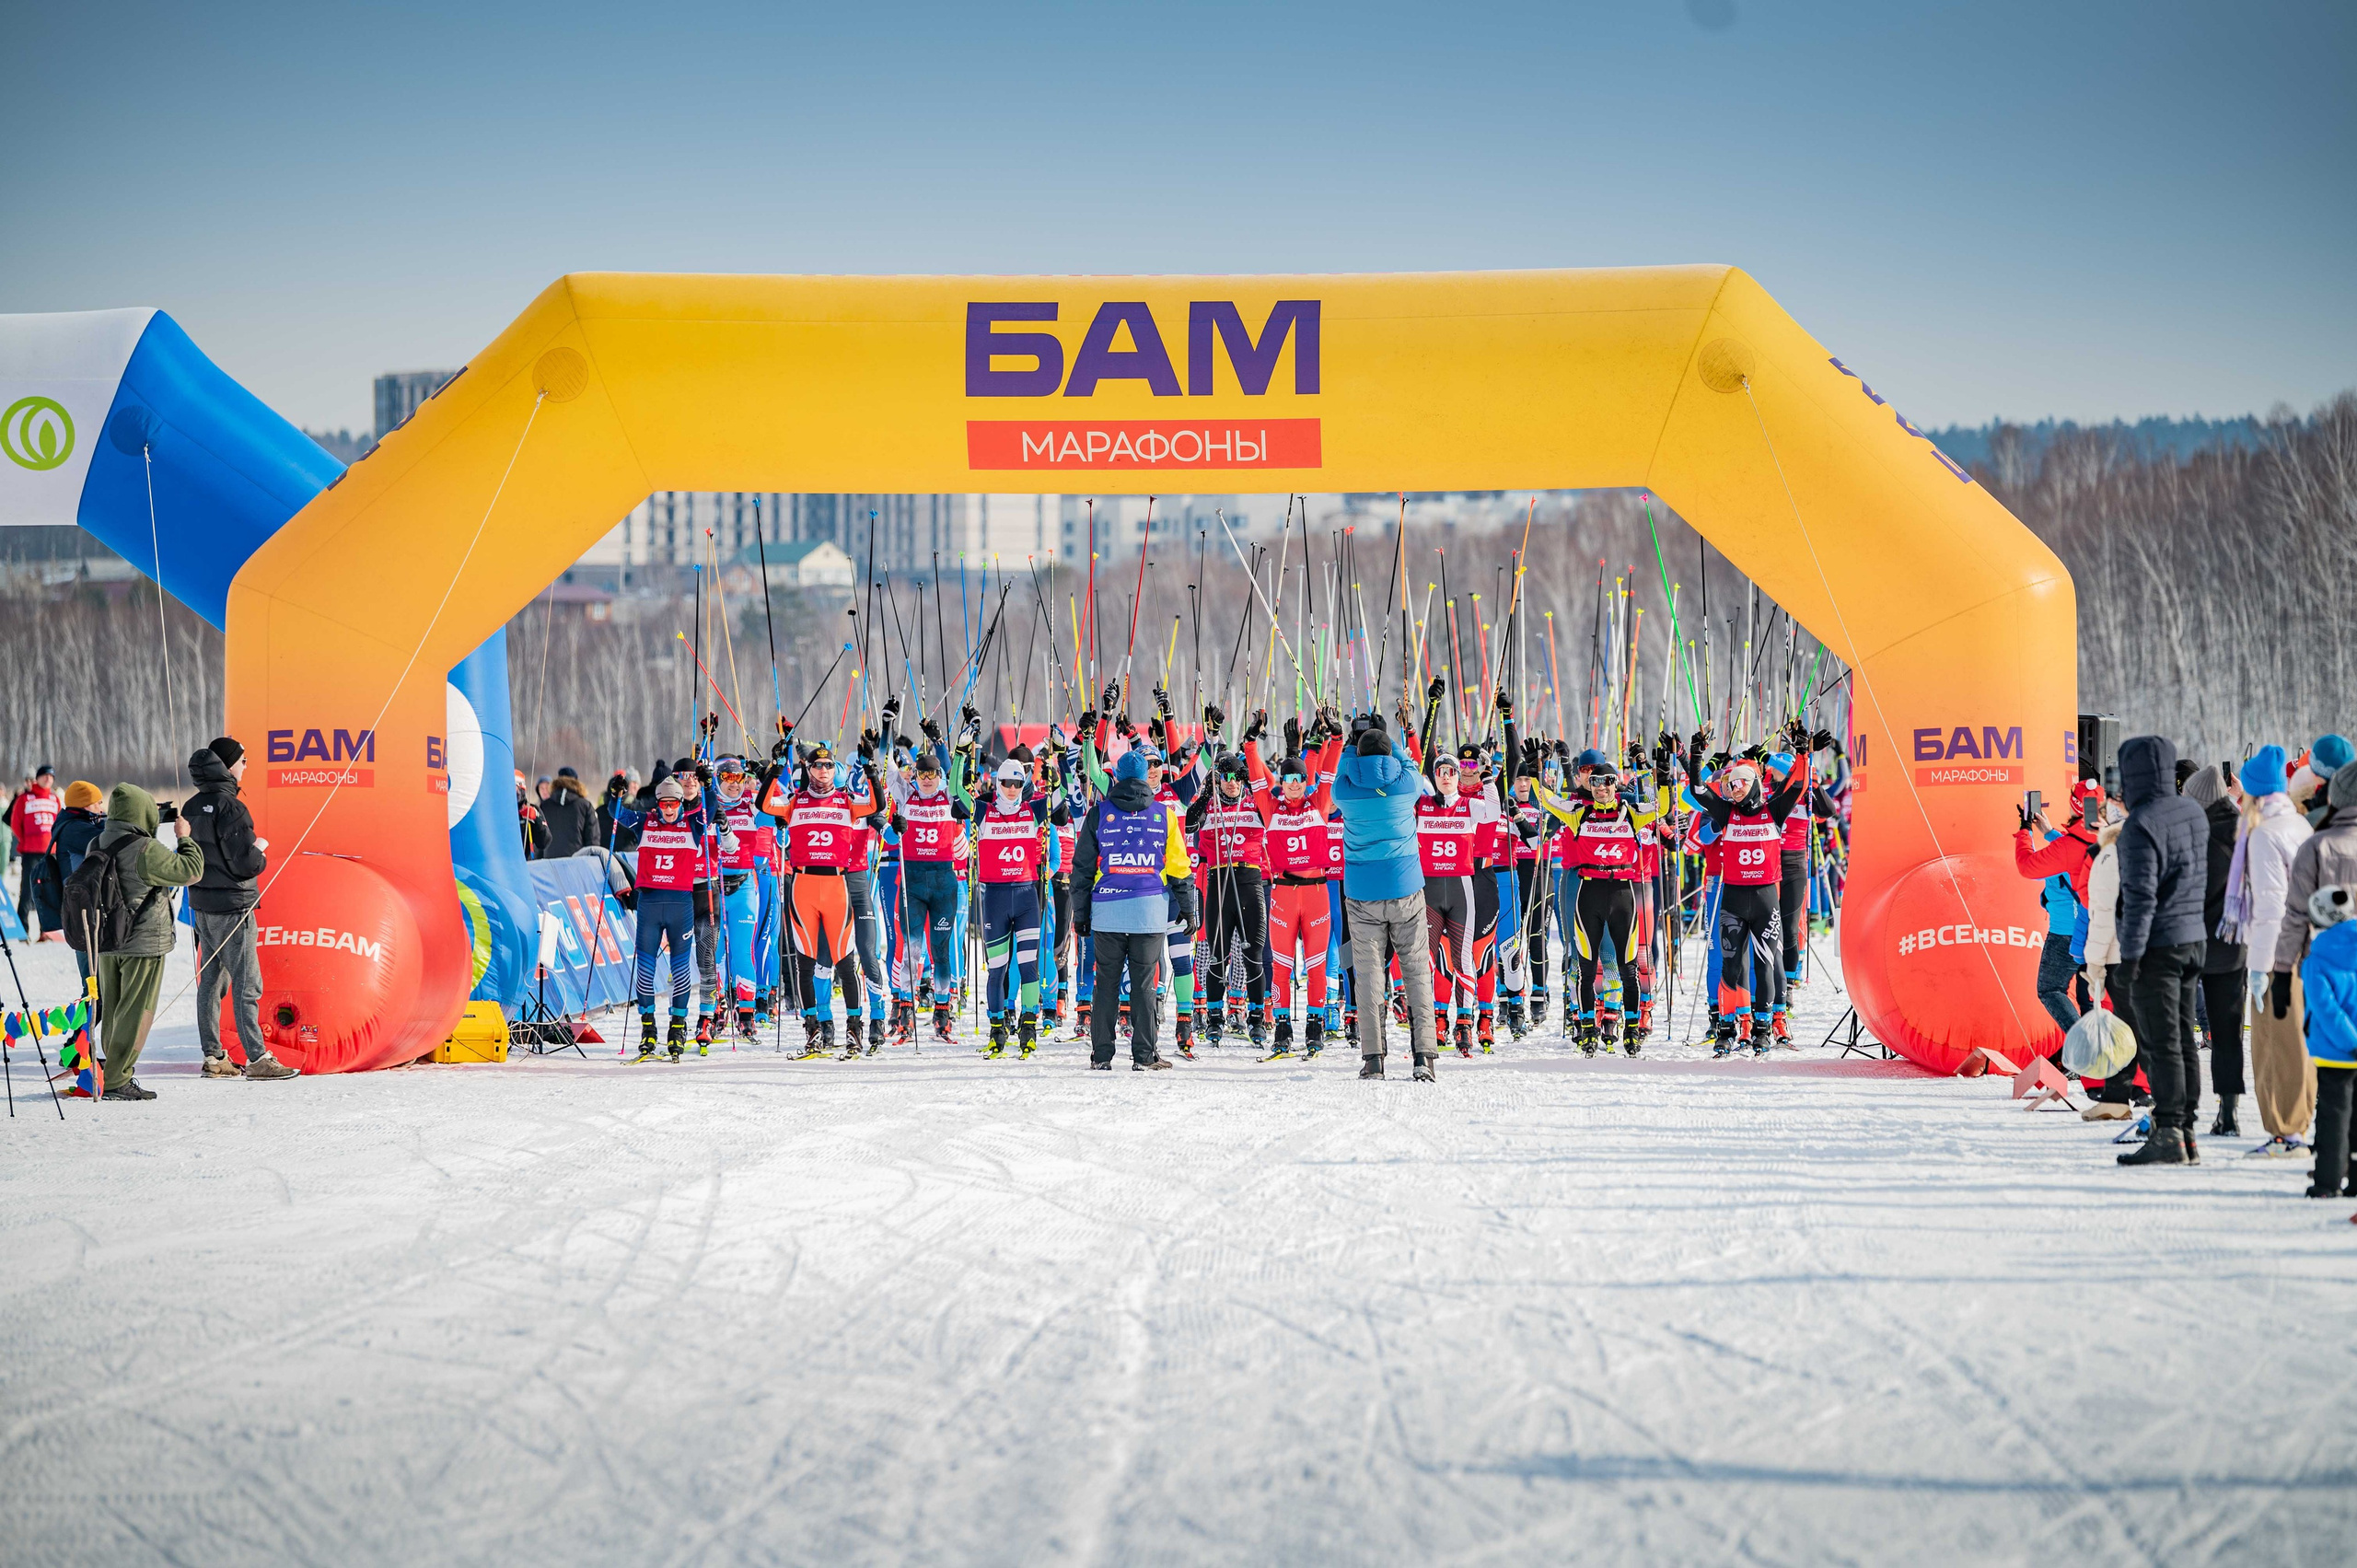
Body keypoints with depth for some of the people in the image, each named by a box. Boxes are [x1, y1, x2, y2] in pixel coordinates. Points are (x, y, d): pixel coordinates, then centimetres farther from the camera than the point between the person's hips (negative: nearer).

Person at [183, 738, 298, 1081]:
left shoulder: (192, 807, 8)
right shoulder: (231, 807, -18)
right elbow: (245, 863, -22)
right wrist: (260, 851, 0)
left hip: (202, 905, 8)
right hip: (232, 906, -8)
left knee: (210, 980, 13)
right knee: (246, 983, -6)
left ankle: (213, 1056, 16)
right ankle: (257, 1059, -7)